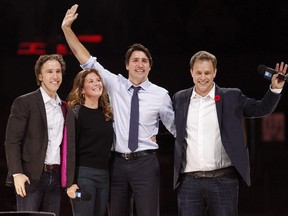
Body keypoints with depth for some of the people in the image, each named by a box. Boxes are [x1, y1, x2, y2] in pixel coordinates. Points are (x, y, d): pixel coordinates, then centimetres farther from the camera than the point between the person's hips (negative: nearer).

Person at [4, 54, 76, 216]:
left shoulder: (67, 110, 16)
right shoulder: (24, 103, -2)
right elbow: (12, 141, -7)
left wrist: (71, 181, 9)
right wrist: (17, 173, -16)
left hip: (56, 178, 5)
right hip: (30, 177, -5)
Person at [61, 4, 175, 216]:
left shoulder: (160, 95, 0)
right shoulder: (115, 85, 5)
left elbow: (175, 126, 9)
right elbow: (87, 60, 4)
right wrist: (67, 29, -1)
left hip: (145, 163, -2)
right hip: (118, 161, 3)